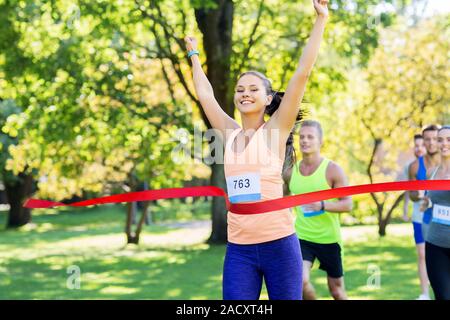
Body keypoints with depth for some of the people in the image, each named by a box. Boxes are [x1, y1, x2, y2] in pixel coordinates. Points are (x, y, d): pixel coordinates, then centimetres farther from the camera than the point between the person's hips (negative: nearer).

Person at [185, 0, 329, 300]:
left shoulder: (275, 129, -1)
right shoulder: (230, 133, 11)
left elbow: (302, 74, -6)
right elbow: (204, 94, 23)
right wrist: (194, 55, 35)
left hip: (279, 243, -4)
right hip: (239, 248, 4)